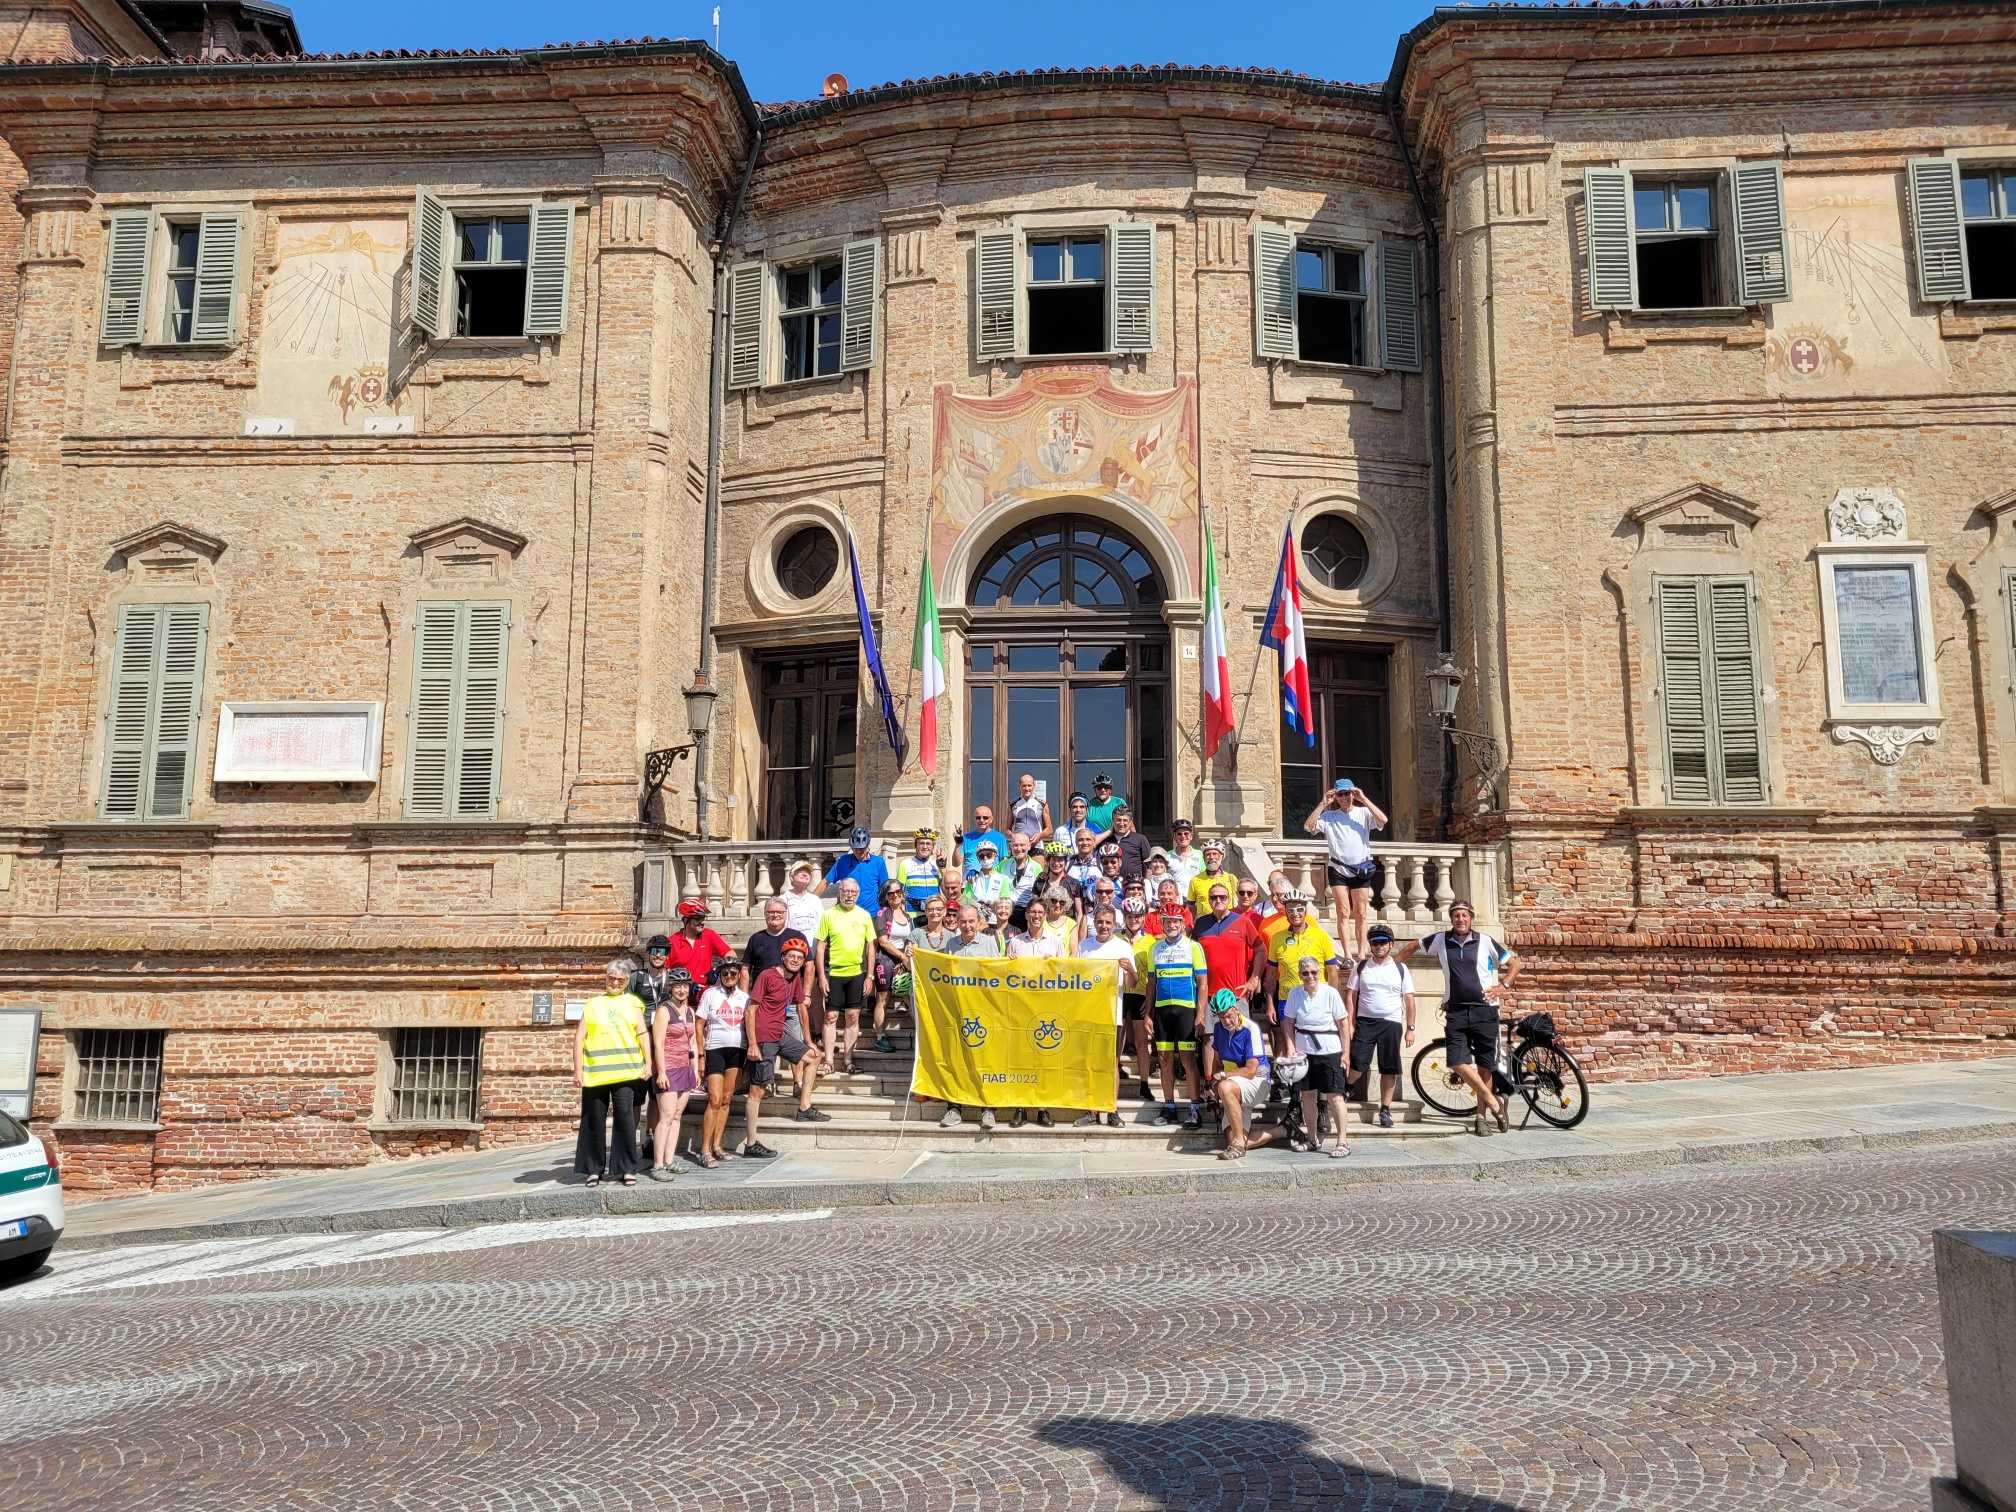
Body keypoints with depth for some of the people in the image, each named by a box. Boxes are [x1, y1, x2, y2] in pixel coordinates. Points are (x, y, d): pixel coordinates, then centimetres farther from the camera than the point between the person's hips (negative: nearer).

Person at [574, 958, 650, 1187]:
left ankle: (628, 1169, 4)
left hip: (625, 1071, -1)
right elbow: (579, 1037, 9)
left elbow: (642, 1034, 6)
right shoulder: (592, 1004, 15)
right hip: (595, 1071, 1)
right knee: (595, 1121, 6)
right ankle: (594, 1169, 16)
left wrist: (648, 1063, -6)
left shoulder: (632, 1003, 13)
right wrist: (578, 1069, 0)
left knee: (625, 1117, -3)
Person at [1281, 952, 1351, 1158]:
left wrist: (1345, 1052, -7)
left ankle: (1343, 1142, -1)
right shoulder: (1295, 994, -2)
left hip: (1329, 1051, -4)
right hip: (1304, 1051, 4)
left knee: (1334, 1096, -5)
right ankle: (1312, 1139, 23)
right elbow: (1289, 1023, 7)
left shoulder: (1330, 993, -11)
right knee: (1307, 1095, 11)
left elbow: (1344, 1024, -6)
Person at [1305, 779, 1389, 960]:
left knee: (1360, 914, 6)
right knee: (1343, 913, -3)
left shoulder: (1364, 813, 1)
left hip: (1361, 869, 0)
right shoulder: (1329, 816, 2)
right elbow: (1308, 826, -10)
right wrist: (1323, 804, -11)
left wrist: (1364, 799, -15)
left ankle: (1362, 954, 12)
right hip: (1338, 869, 0)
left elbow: (1383, 820, -16)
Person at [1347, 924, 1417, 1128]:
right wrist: (1350, 1024, -4)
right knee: (1357, 1065, -7)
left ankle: (1385, 1110, 11)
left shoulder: (1400, 969, 5)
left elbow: (1409, 1000, 5)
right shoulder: (1361, 967, 4)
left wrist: (1410, 1029, -1)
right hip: (1365, 1022, -1)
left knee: (1389, 1068, 2)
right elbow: (1350, 996, 3)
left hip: (1391, 1024, 1)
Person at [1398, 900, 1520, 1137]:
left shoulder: (1486, 942, 0)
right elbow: (1412, 946, 20)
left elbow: (1514, 963, 11)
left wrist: (1503, 986, -2)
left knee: (1484, 1066, 3)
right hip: (1456, 1011, 1)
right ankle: (1493, 1101, 3)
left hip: (1484, 1010, -1)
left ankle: (1481, 1116, 17)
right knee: (1458, 1062, -13)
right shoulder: (1440, 940, 4)